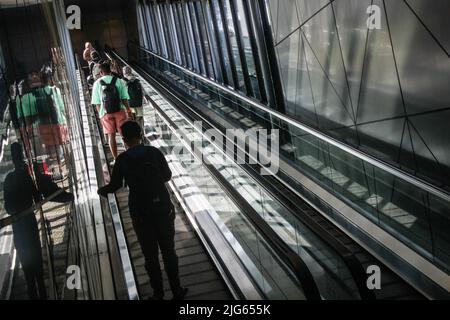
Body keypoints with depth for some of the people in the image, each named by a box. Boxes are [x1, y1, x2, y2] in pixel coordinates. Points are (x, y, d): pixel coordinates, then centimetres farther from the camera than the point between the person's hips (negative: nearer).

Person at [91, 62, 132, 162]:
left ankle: (116, 159, 6)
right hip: (120, 110, 0)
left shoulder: (97, 83, 0)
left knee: (111, 135, 5)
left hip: (105, 113, 0)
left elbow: (97, 103, -1)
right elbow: (124, 99, -2)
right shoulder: (118, 81, 1)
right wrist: (129, 111, 5)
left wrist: (100, 114, 8)